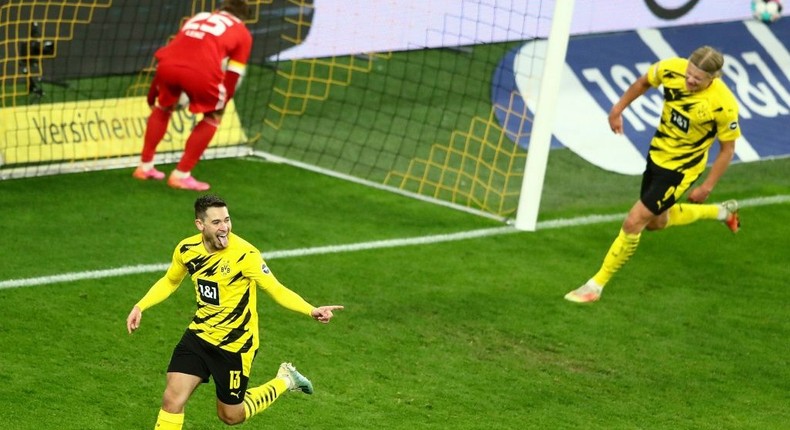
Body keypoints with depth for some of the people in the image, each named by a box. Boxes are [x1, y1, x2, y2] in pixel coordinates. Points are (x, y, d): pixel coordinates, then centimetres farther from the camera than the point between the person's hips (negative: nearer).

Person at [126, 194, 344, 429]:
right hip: (199, 335, 4)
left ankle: (284, 381, 32)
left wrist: (311, 311, -35)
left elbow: (277, 290, -20)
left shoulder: (244, 255, -23)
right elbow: (169, 282, 15)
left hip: (235, 344, -4)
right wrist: (140, 306, 5)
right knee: (172, 399, -10)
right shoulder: (187, 249, -6)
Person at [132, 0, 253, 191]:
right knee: (212, 118, 22)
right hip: (202, 71, -4)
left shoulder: (198, 17, 37)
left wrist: (153, 94, 49)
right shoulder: (242, 33, 25)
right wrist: (221, 105, 32)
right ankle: (181, 175, 18)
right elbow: (233, 75, 20)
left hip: (167, 64, 4)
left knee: (162, 108, 33)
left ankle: (145, 166, 34)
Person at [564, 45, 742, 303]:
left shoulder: (724, 105, -29)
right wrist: (618, 109, 7)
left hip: (682, 167, -7)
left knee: (633, 223, -10)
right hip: (657, 154, 7)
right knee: (656, 222, 25)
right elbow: (644, 82, 5)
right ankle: (722, 212, 48)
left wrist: (707, 187, -12)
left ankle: (596, 286, 6)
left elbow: (727, 149, -14)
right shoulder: (672, 69, -19)